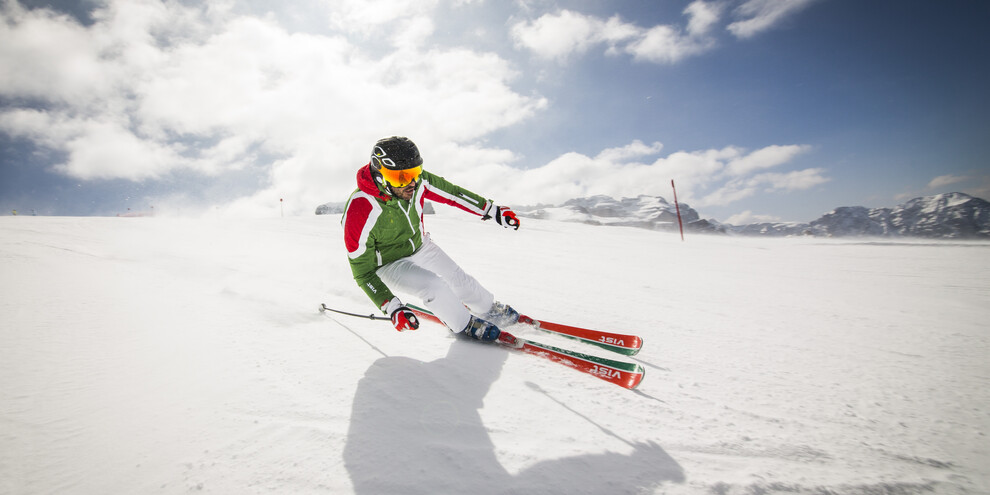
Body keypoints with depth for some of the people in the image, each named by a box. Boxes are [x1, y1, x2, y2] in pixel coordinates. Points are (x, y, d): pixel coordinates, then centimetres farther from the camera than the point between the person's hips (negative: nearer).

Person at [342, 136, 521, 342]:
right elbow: (362, 270, -27)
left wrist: (493, 210, -4)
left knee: (460, 280, 11)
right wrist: (391, 308, -35)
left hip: (421, 247, 5)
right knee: (433, 286, -26)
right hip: (390, 264, -5)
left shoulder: (417, 180, -23)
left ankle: (491, 310, 39)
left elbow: (452, 193, -5)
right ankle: (463, 325, 3)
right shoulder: (360, 212, -35)